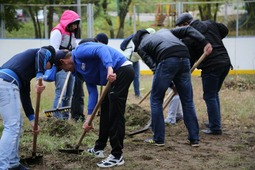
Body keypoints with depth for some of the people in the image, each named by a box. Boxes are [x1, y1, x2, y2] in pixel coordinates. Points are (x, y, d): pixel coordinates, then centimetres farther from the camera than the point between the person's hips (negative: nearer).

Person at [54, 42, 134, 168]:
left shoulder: (79, 52, -6)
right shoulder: (82, 70, 20)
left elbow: (101, 49, -24)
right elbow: (93, 92, 16)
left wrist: (109, 68, -38)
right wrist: (89, 117, 10)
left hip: (122, 70, -11)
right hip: (115, 75, 11)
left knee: (115, 114, -9)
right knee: (106, 112, 19)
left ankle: (117, 156, -5)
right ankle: (99, 148, 32)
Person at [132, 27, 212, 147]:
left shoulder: (141, 46, 22)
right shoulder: (163, 31, 36)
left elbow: (153, 66, 9)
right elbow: (188, 30, 22)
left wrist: (170, 84, 14)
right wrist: (205, 42, 12)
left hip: (167, 61, -5)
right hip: (184, 58, 5)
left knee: (156, 100, 12)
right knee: (188, 101, 14)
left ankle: (158, 139, 14)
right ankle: (194, 138, 16)